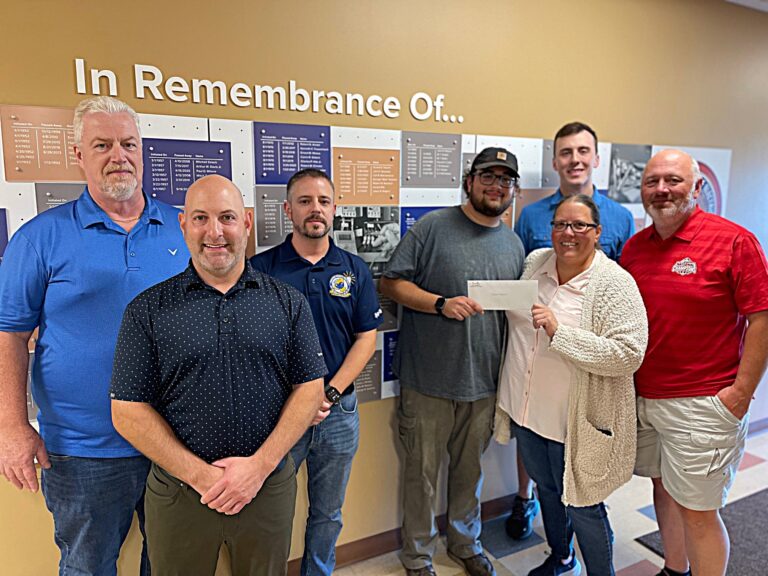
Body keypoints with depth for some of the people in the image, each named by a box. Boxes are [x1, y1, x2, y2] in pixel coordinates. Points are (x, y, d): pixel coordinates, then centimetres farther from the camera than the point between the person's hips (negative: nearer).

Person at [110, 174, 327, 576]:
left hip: (269, 487, 1)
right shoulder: (148, 309, -3)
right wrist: (201, 475, -13)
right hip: (178, 493, 0)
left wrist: (260, 464, -13)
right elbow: (128, 410, -5)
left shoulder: (288, 303, -1)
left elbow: (310, 388, -2)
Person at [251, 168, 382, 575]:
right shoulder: (260, 267, -5)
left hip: (339, 411, 3)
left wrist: (330, 394, -10)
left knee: (328, 514, 19)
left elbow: (366, 338, 1)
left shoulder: (354, 270, 2)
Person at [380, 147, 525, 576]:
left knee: (471, 469, 21)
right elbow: (391, 283, -10)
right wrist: (441, 304, -21)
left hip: (484, 382, 5)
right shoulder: (433, 227, -7)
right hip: (429, 380, -4)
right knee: (422, 472, 10)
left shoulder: (514, 244, 11)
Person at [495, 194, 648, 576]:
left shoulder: (615, 284, -16)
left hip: (577, 420, -6)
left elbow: (629, 354, -25)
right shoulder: (535, 262, 2)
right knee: (546, 489, 25)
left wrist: (559, 332, -29)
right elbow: (513, 317, 20)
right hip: (527, 409, 6)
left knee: (582, 508, 10)